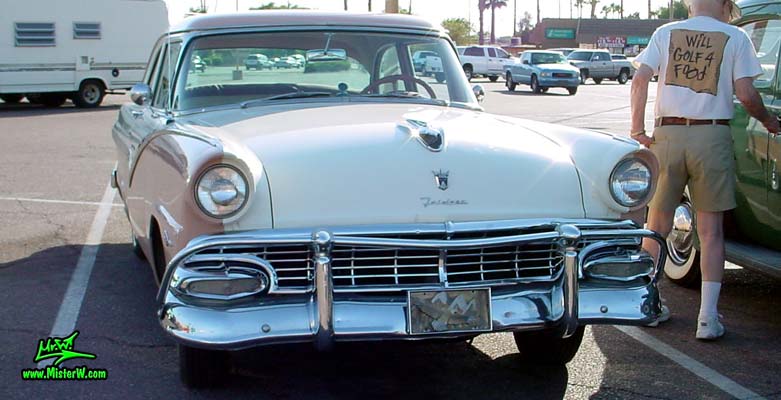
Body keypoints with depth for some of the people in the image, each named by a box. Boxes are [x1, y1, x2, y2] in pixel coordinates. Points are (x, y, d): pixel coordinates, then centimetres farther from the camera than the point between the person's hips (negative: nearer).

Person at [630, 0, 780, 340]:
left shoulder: (665, 33, 8)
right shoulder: (735, 37, 3)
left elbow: (640, 80, -3)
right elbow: (746, 94, -2)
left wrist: (637, 128, 1)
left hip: (667, 136, 2)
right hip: (712, 136, -2)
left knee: (657, 225, 12)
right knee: (711, 230, 3)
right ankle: (708, 317, 2)